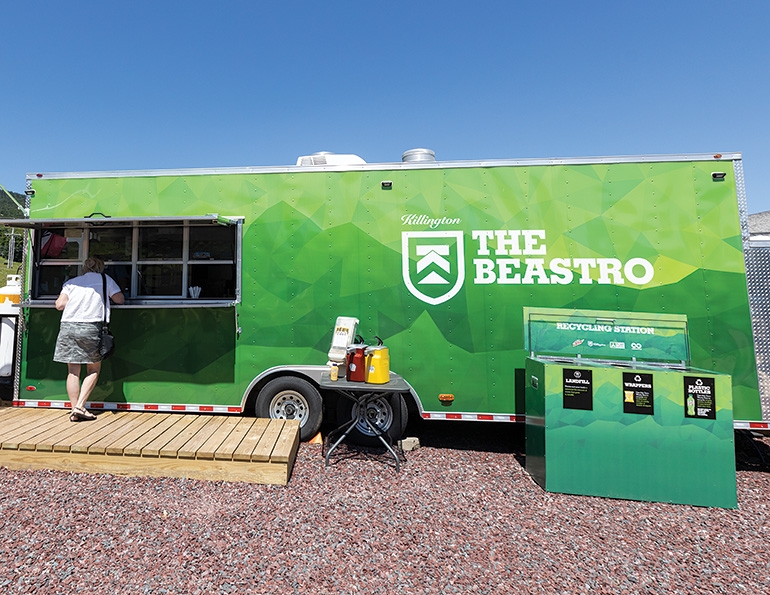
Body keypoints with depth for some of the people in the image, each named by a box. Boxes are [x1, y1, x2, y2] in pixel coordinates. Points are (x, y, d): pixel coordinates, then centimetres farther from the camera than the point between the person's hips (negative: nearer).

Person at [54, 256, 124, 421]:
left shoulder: (71, 282, 17)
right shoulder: (105, 279, 13)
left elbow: (60, 305, 6)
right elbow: (120, 299, 14)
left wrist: (60, 299, 29)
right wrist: (106, 297, 34)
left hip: (68, 326, 3)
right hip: (90, 326, -3)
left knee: (73, 371, 8)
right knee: (94, 369, 9)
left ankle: (74, 409, 8)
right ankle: (80, 406, -1)